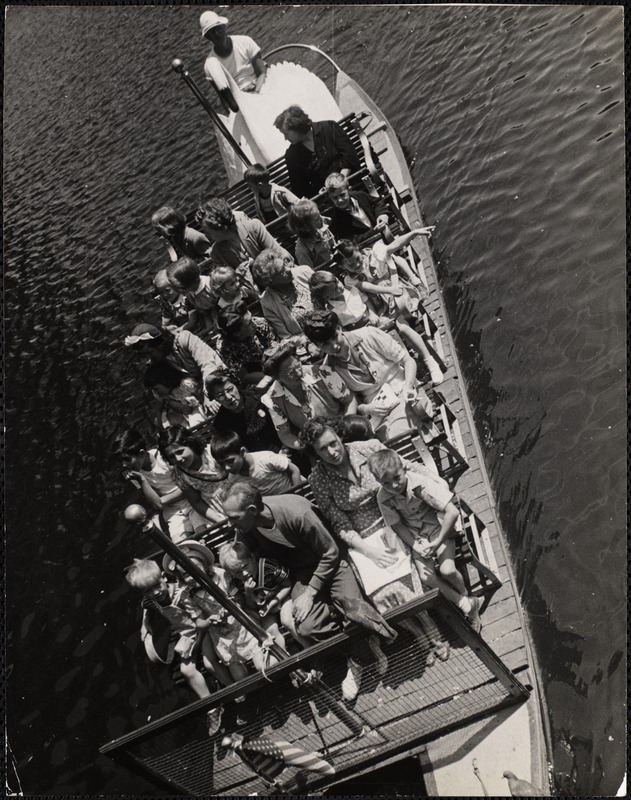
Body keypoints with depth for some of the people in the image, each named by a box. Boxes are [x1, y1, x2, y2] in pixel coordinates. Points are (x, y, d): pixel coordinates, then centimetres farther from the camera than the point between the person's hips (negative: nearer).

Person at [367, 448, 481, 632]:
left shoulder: (421, 484, -29)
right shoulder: (383, 497, -17)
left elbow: (453, 512, -28)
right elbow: (397, 525, -4)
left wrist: (438, 542, -24)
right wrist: (415, 545, -17)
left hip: (438, 527, -3)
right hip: (416, 535, 3)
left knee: (447, 570, -20)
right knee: (427, 577, -14)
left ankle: (465, 596, 14)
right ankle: (467, 605, 6)